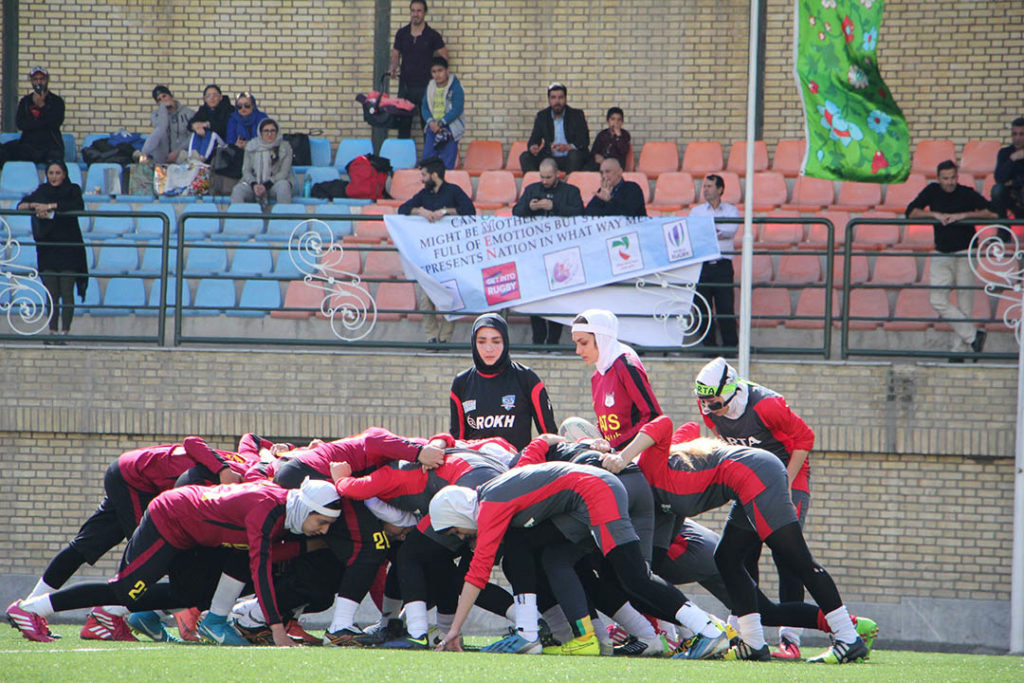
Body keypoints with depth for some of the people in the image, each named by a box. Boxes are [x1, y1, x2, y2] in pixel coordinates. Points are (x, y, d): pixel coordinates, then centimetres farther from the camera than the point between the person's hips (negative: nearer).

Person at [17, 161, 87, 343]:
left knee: (67, 293, -8)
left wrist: (50, 206, -21)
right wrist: (36, 206, -16)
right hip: (47, 250, 3)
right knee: (51, 293, 2)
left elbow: (78, 206, -18)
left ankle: (65, 330, -7)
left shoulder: (73, 191, 1)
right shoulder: (41, 192, 11)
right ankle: (52, 331, 5)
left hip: (68, 249, -3)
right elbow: (21, 205, 5)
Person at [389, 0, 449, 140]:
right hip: (405, 85, 3)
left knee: (428, 123, -1)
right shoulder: (402, 34, 6)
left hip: (425, 86, -3)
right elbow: (395, 54, 15)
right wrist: (393, 68, -3)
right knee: (403, 123, 6)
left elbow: (444, 57, 5)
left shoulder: (432, 36, -3)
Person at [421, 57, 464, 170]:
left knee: (447, 164, -7)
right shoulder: (430, 87, 10)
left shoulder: (455, 87, -7)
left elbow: (457, 109, -13)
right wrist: (430, 121, -9)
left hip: (450, 128, -5)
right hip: (433, 127, 5)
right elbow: (424, 107, 10)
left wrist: (440, 123, -17)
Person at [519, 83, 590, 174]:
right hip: (549, 158, 3)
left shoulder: (577, 115, 0)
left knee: (575, 154, -35)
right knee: (525, 157, -18)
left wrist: (568, 147, -31)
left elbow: (584, 141, -10)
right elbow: (534, 139, 4)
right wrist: (532, 148, -22)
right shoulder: (542, 116, 9)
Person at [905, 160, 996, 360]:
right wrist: (935, 214, -14)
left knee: (964, 304, -3)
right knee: (937, 300, -9)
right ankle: (973, 336, -4)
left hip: (965, 254, -3)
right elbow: (911, 212, 0)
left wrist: (963, 215, -20)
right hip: (941, 255, 3)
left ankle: (959, 349, 3)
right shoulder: (932, 191, 4)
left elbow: (991, 213, -13)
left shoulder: (967, 194, -4)